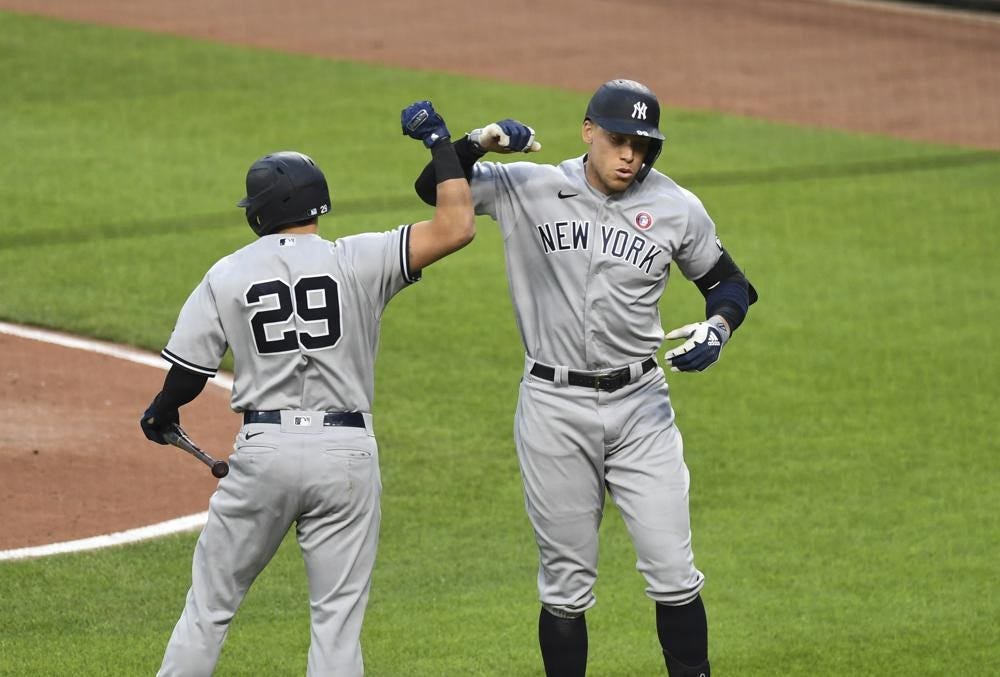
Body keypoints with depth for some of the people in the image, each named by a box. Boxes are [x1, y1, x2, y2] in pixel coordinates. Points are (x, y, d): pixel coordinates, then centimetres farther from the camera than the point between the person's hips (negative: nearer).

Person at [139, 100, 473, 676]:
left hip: (265, 451, 1)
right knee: (338, 620, 4)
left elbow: (188, 372, 6)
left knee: (210, 605, 11)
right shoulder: (357, 261, -3)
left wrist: (161, 414, 29)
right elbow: (456, 227, -10)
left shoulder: (227, 275, 2)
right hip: (347, 455, 0)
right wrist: (441, 142, 2)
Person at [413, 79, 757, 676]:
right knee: (566, 584, 5)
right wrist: (480, 141, -21)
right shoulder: (528, 189, -2)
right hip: (554, 407, -1)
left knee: (673, 572, -2)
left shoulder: (677, 209, 0)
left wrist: (717, 327, -10)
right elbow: (436, 189, -2)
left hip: (640, 405, 1)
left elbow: (729, 283, 12)